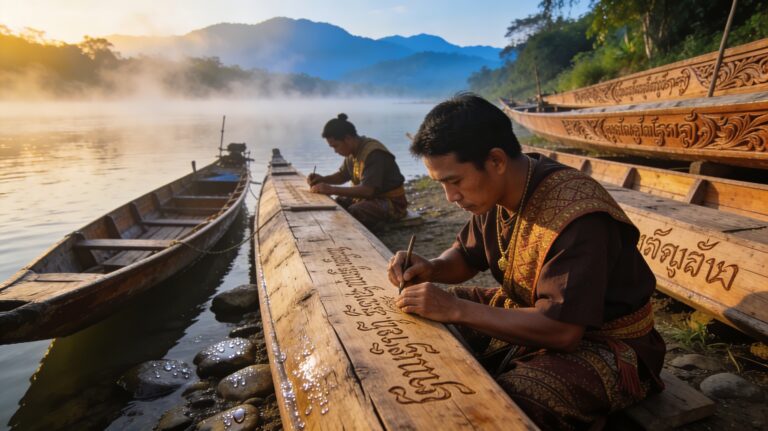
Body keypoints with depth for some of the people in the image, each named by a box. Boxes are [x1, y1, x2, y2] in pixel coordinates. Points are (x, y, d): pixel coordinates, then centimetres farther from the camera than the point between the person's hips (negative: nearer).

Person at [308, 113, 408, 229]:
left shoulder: (374, 154, -25)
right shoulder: (353, 151, 2)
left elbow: (367, 190, -33)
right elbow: (342, 175, 18)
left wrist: (331, 189, -33)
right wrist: (323, 179, -2)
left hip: (391, 202, -8)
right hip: (369, 197, 8)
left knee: (353, 213, -30)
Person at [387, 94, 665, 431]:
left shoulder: (576, 216, -31)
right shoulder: (496, 192, -6)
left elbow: (562, 331, -33)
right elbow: (466, 256, 10)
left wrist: (455, 310, -32)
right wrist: (430, 268, -12)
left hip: (599, 343, -7)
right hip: (529, 314, 8)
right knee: (422, 321, 3)